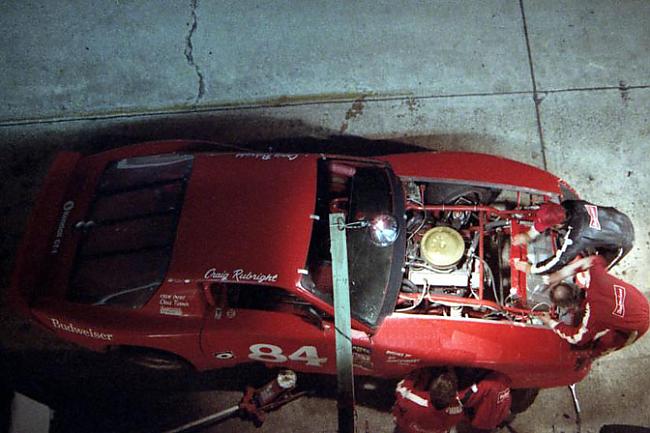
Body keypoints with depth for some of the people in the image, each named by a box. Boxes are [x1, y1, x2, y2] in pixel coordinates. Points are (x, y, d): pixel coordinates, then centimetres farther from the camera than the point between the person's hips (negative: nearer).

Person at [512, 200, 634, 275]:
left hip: (622, 243, -6)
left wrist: (530, 269, -19)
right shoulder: (569, 205, -21)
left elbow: (559, 261, -28)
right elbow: (546, 216, -3)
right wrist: (529, 236, -5)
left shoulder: (576, 237, -37)